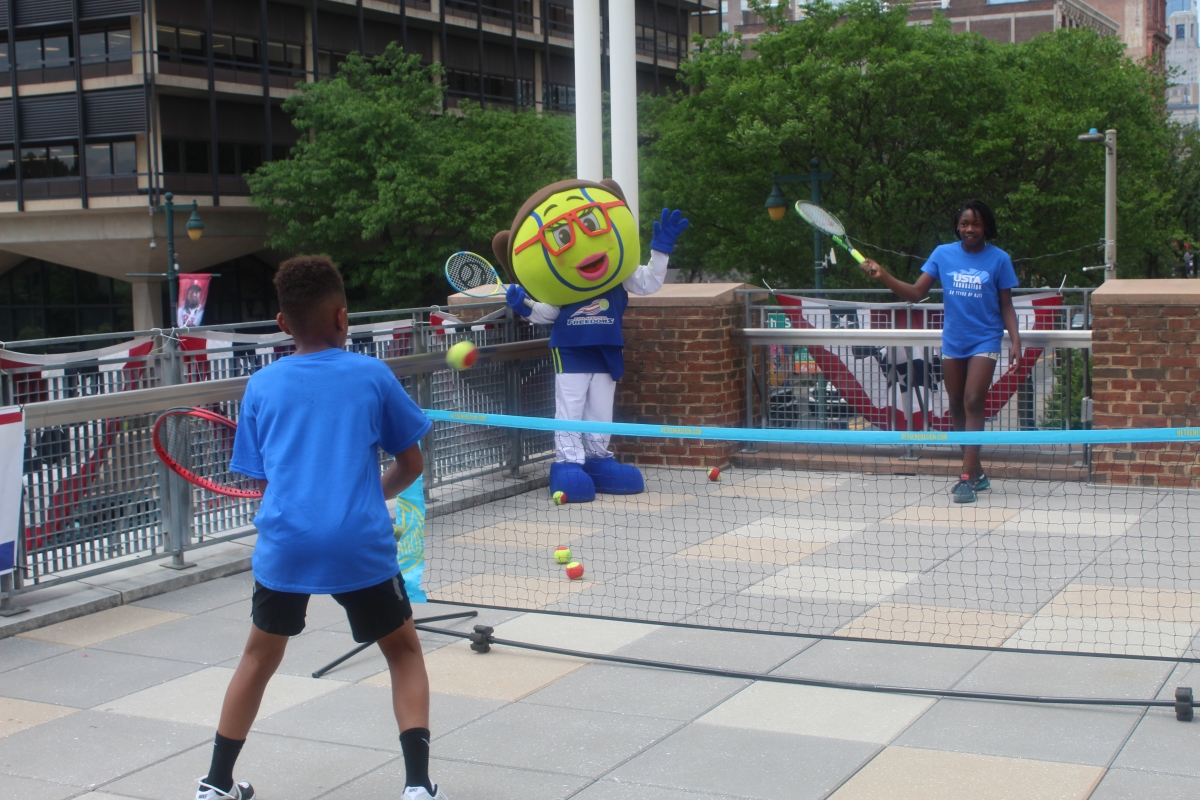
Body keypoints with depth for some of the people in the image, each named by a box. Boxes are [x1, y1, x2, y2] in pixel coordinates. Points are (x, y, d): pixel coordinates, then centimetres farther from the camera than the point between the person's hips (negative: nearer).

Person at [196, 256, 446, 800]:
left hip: (283, 544, 2)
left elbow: (262, 479, 12)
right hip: (362, 545, -2)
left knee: (260, 655, 24)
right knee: (404, 652, 17)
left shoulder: (262, 386, 8)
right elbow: (410, 465, 11)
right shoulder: (372, 376, 4)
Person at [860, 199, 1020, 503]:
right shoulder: (943, 254, 3)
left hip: (985, 341, -4)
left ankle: (967, 479, -17)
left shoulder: (998, 259, -3)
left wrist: (1015, 340, -12)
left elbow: (1006, 306, 1)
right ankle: (976, 472, 22)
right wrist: (883, 276, -15)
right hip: (952, 342, 4)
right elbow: (916, 293, -2)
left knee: (973, 403, -15)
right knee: (957, 408, 9)